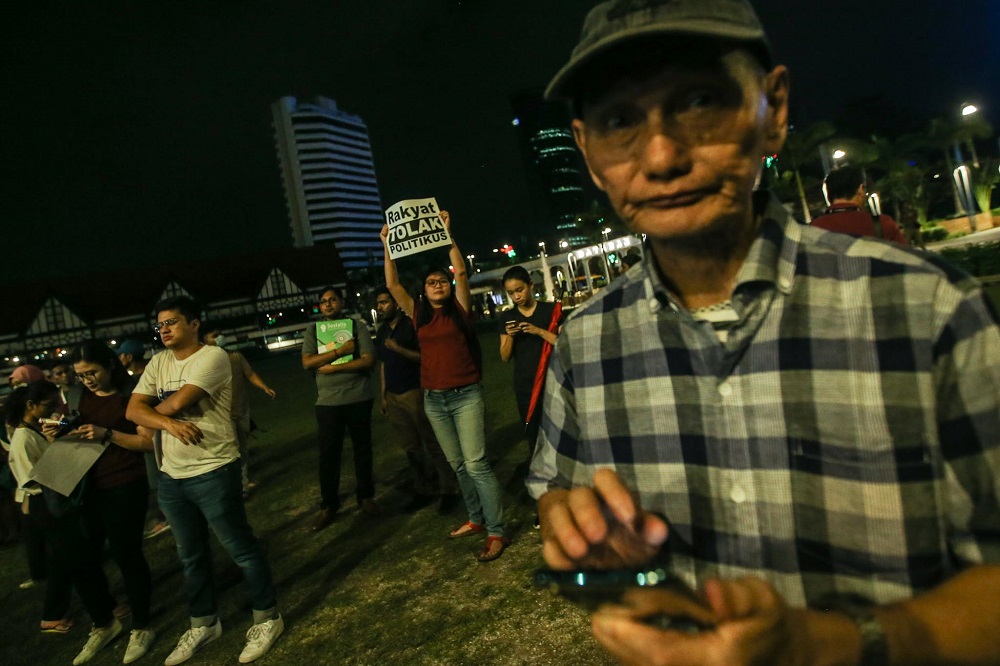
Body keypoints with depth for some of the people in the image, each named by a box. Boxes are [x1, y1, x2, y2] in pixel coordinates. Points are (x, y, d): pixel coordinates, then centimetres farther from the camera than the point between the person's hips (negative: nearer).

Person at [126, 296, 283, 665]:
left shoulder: (212, 356, -13)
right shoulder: (157, 363, 9)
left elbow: (177, 402, -22)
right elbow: (133, 410, 0)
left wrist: (154, 410, -1)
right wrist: (169, 423, -18)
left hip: (212, 472, -7)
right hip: (170, 476, 7)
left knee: (241, 548, 4)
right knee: (191, 555, 19)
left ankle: (267, 618, 20)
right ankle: (203, 623, 36)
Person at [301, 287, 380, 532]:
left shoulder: (357, 325, 0)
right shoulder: (312, 330, 6)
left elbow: (368, 360, -10)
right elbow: (307, 363, -7)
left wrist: (333, 367, -14)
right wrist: (340, 350, -15)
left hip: (358, 398, -1)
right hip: (327, 401, 1)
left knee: (362, 449, 11)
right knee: (328, 454, 4)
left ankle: (365, 496, 26)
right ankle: (328, 505, 15)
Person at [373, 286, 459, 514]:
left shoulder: (411, 325, -6)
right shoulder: (381, 332, 15)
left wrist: (400, 349, -22)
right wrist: (383, 396, 17)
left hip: (415, 393, -6)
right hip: (393, 397, 7)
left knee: (433, 444, -3)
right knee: (411, 448, 9)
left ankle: (448, 490, 6)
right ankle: (423, 490, 19)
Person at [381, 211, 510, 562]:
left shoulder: (459, 308, -1)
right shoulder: (418, 313, 8)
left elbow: (462, 272, -12)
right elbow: (392, 285, 2)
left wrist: (446, 235, -13)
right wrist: (387, 247, -3)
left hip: (466, 395, -5)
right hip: (433, 399, 5)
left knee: (476, 463, -9)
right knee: (458, 464, 14)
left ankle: (496, 531, -5)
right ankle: (477, 518, 28)